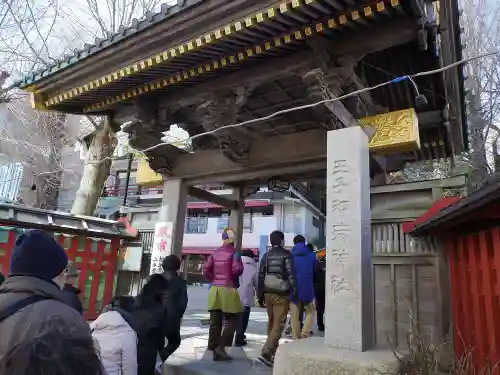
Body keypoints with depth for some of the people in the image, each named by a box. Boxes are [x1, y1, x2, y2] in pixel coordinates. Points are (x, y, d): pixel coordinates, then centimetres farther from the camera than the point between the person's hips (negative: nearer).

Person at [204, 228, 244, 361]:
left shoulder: (215, 252, 8)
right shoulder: (233, 252, -7)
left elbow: (206, 269, 3)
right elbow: (237, 269, -18)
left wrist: (214, 280, 11)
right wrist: (233, 277, 1)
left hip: (214, 290, 5)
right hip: (228, 289, -5)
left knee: (215, 322, 9)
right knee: (231, 320, 6)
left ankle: (215, 350, 14)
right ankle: (221, 347, -3)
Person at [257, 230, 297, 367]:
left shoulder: (266, 255, 8)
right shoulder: (286, 254, -5)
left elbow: (261, 276, 7)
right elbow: (291, 274, -13)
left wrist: (260, 295, 11)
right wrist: (294, 290, -8)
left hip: (268, 293, 5)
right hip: (282, 294, -5)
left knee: (271, 322, 18)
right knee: (278, 324, -4)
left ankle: (273, 351, 27)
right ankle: (266, 352, -15)